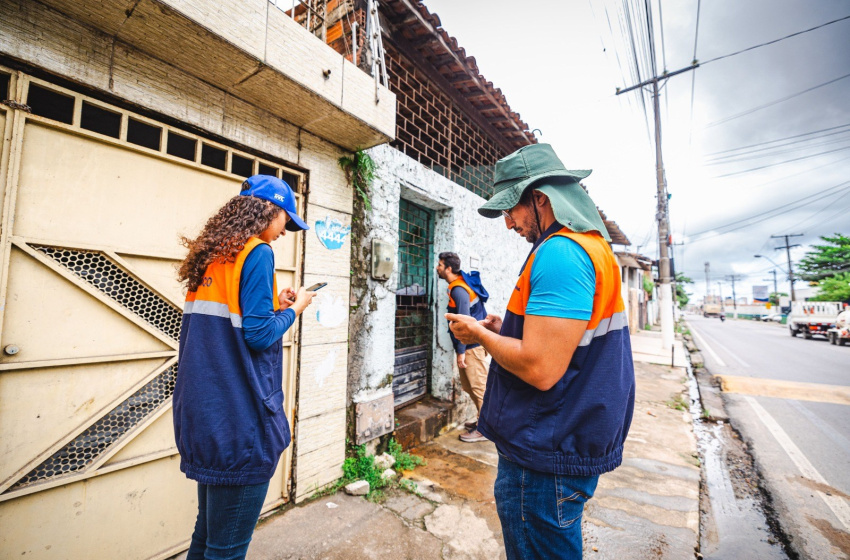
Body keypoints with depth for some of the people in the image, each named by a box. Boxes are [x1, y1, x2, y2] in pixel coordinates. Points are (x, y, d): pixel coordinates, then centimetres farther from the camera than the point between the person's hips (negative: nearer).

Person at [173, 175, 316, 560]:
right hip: (239, 417, -9)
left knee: (209, 529, 25)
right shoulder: (258, 252, -14)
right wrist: (294, 308, -3)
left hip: (204, 412, 9)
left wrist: (273, 304, 12)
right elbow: (259, 334, -19)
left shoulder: (211, 255, 11)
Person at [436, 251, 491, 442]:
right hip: (470, 346, 10)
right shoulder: (458, 286, 12)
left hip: (473, 347, -10)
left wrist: (461, 351, -19)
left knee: (479, 387, 1)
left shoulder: (459, 290, -18)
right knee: (469, 386, 18)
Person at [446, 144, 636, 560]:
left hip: (546, 456, -10)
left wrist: (480, 334, -13)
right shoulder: (591, 244, 11)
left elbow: (541, 369, -30)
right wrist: (503, 329, 6)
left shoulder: (559, 252, -24)